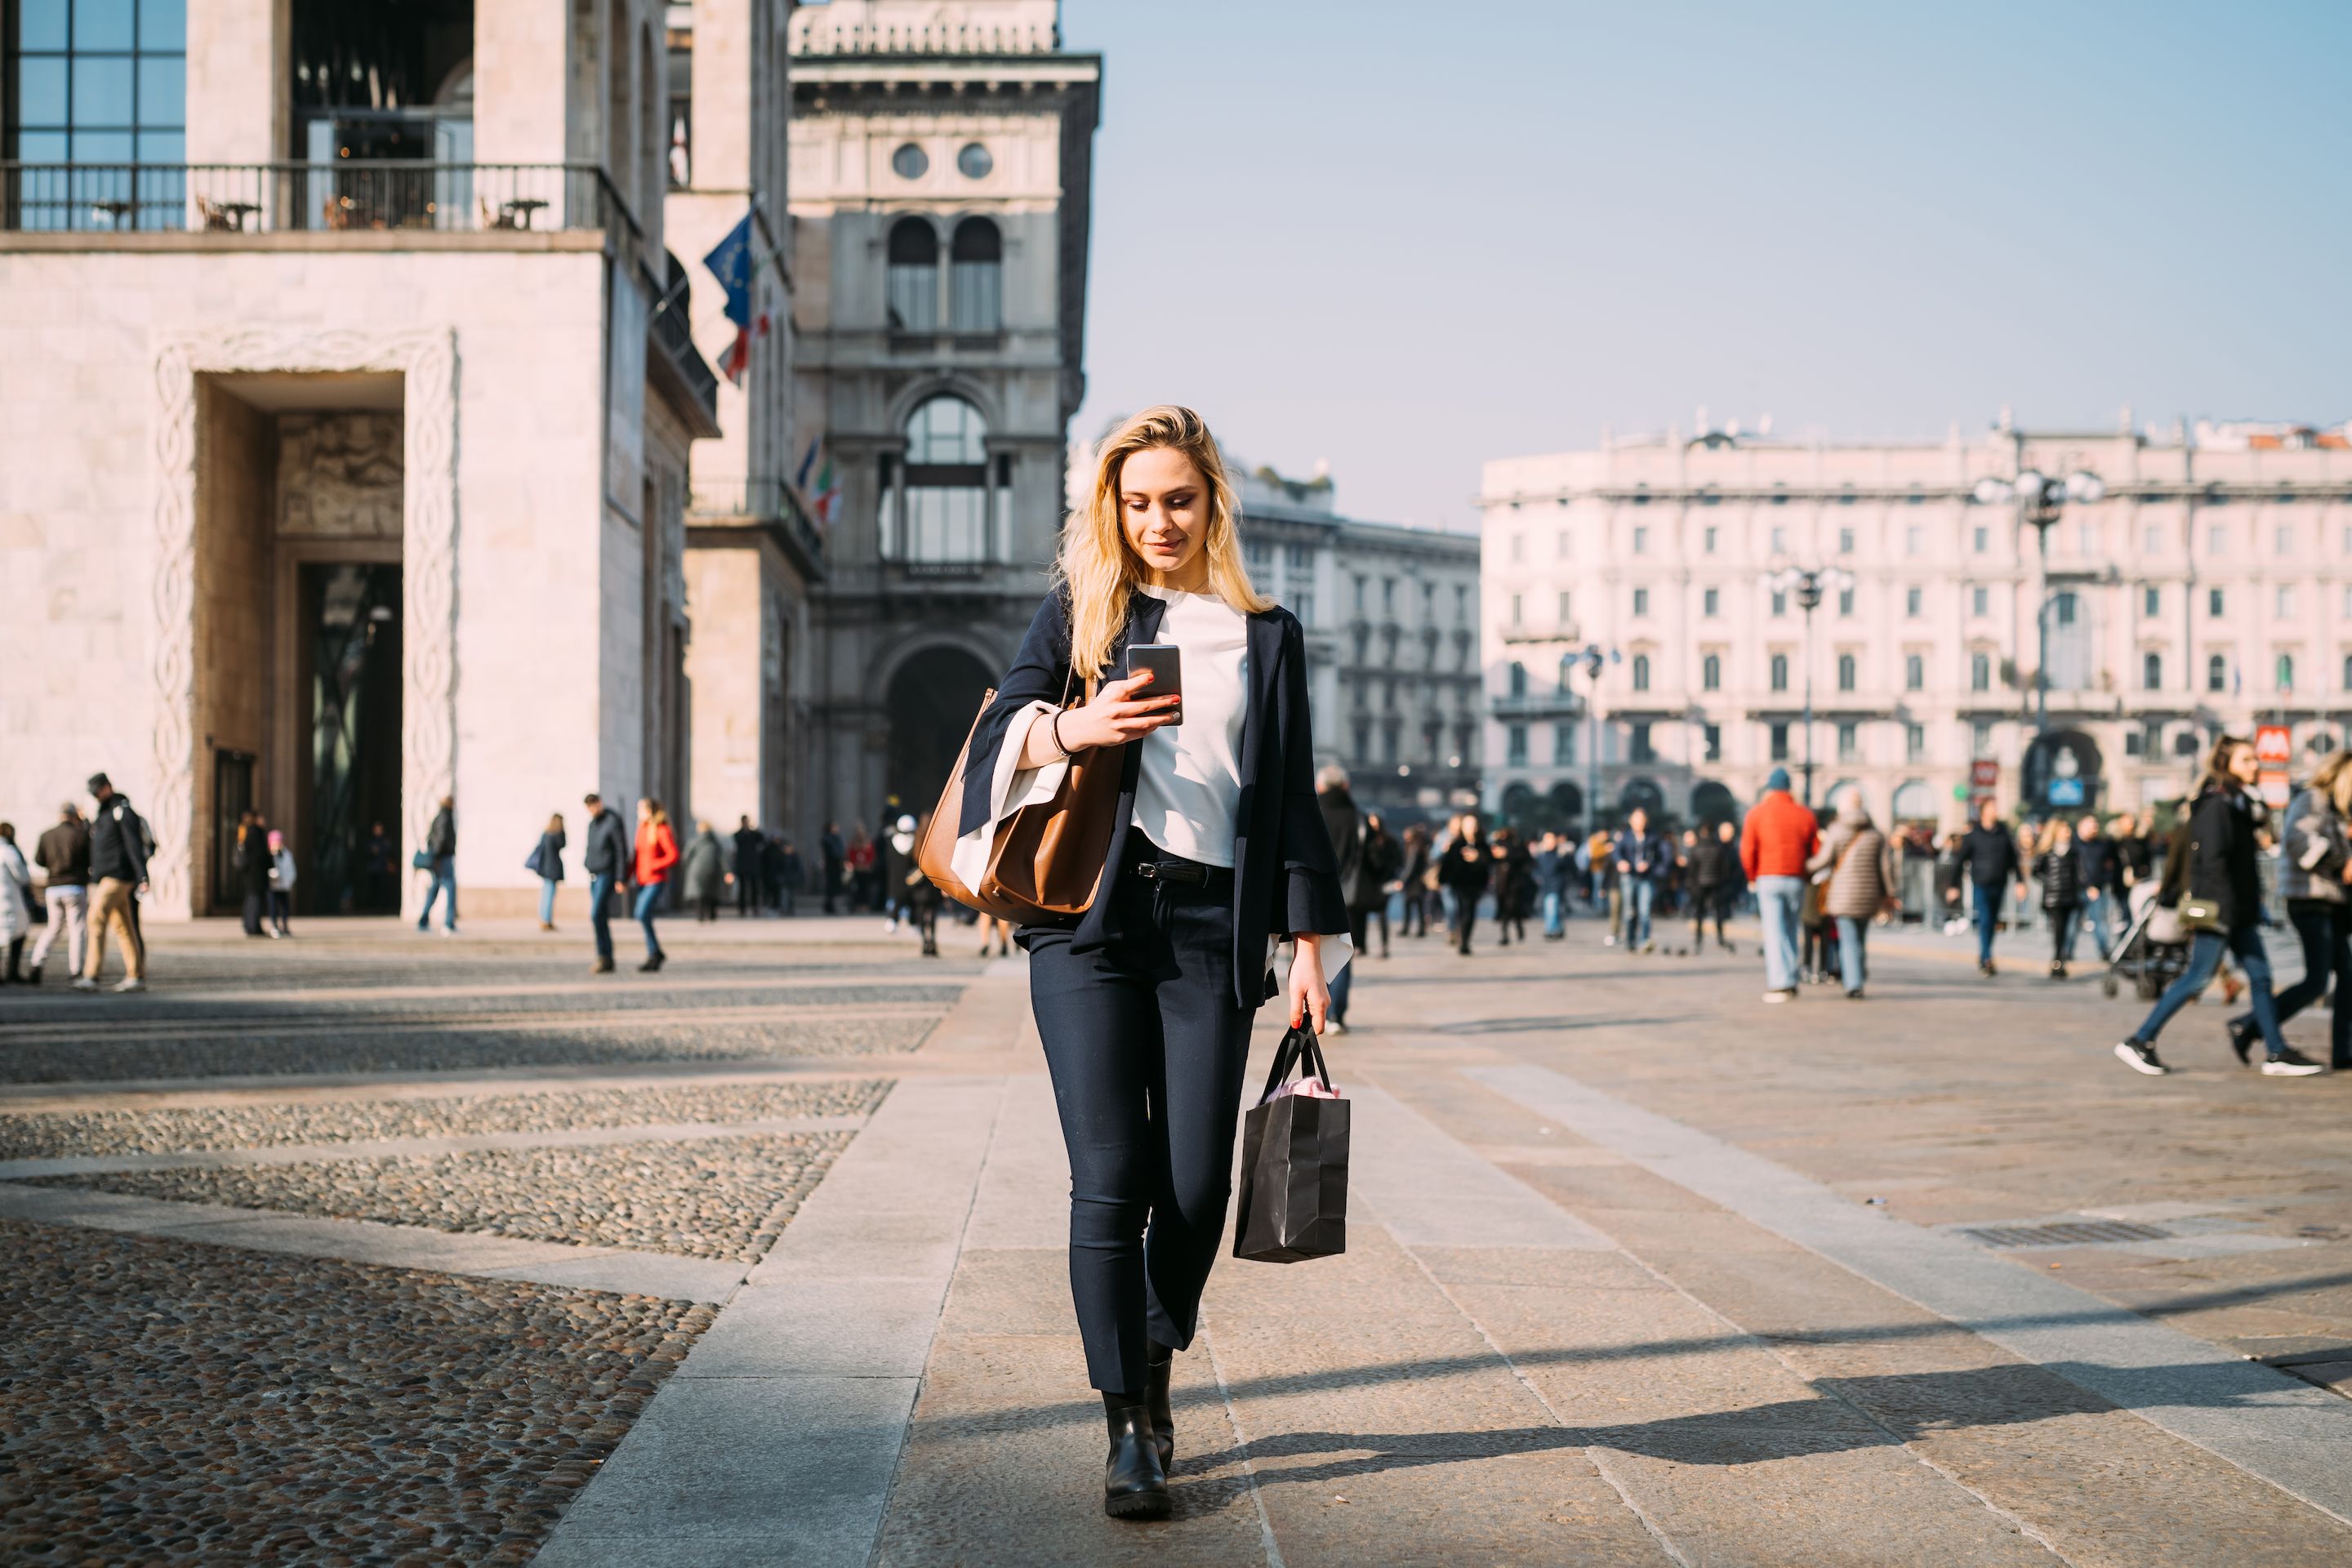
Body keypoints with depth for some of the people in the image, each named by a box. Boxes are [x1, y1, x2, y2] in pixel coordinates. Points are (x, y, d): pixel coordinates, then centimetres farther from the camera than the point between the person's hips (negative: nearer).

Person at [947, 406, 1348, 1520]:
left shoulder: (1266, 635, 15)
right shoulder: (1076, 612, 13)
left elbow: (1292, 799, 13)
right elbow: (1002, 727, 3)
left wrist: (1310, 947, 7)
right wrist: (1072, 728, -19)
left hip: (1210, 924, 1)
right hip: (1088, 919, -1)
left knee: (1195, 1183, -1)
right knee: (1110, 1181, -7)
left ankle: (1154, 1369, 25)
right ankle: (1128, 1428, 2)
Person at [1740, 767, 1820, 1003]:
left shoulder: (1757, 813, -2)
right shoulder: (1805, 815, 6)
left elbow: (1747, 850, -8)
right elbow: (1817, 851, 4)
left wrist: (1752, 877, 7)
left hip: (1768, 879, -3)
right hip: (1796, 881, 3)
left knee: (1774, 932, -3)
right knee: (1791, 931, 13)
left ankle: (1780, 985, -11)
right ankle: (1791, 982, 13)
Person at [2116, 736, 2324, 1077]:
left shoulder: (2238, 802, 15)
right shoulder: (2218, 805, -15)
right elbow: (2213, 861, -21)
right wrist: (2228, 907, -25)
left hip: (2239, 911, 10)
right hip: (2218, 908, -10)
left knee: (2260, 975, 7)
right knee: (2198, 978, -5)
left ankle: (2279, 1054, 11)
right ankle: (2138, 1042, 2)